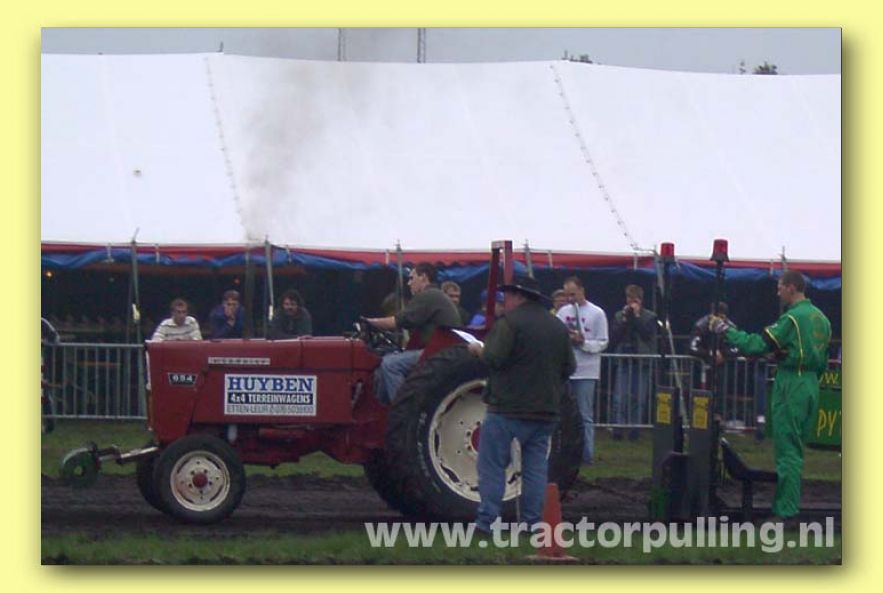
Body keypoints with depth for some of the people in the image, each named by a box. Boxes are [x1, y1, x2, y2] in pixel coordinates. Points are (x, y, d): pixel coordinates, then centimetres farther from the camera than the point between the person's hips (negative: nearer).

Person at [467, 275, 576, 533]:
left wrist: (478, 349, 2)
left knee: (492, 464, -1)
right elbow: (569, 367, 13)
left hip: (508, 408, -6)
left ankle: (487, 520, -5)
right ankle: (533, 521, 8)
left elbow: (494, 358, -17)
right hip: (545, 412, 6)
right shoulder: (558, 328, 12)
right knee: (535, 468, 9)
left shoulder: (510, 322, -10)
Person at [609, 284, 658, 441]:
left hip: (642, 363, -1)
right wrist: (624, 320, -6)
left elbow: (647, 334, -10)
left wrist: (637, 316, -8)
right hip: (624, 361, 1)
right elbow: (613, 338, 1)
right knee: (620, 398, -9)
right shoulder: (619, 316, 10)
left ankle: (634, 430, 9)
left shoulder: (650, 317, 5)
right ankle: (618, 429, -10)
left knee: (638, 398, 2)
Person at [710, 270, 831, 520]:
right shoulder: (821, 318, 13)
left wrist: (727, 331, -9)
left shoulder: (792, 318, -14)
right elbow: (823, 360, 16)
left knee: (787, 450, -6)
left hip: (791, 386, -8)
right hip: (812, 384, 8)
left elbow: (758, 344, -16)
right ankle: (790, 505, 16)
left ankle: (786, 510, -7)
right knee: (795, 448, 13)